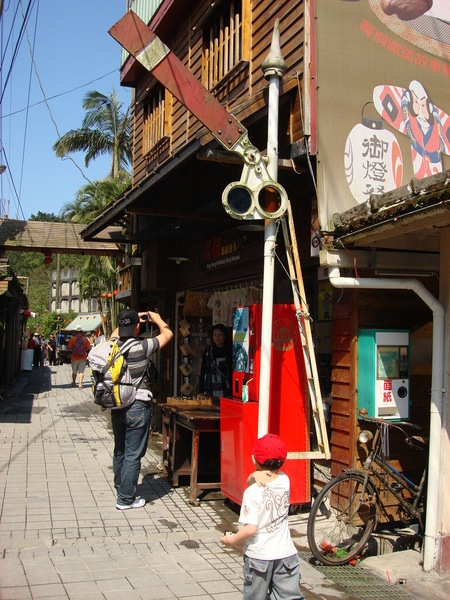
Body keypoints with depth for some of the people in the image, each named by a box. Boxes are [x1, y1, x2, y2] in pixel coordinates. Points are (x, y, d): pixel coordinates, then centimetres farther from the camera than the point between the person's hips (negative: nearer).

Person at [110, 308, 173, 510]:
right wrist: (157, 319, 15)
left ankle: (120, 489, 34)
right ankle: (126, 499, 7)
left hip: (117, 407, 6)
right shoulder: (142, 347, -16)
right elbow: (168, 334, -1)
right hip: (137, 408, -6)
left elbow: (116, 334, 25)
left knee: (119, 451, 19)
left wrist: (129, 320, 27)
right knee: (133, 455, 1)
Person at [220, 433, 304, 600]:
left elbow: (251, 529, -22)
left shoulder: (252, 492, -19)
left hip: (258, 556, -4)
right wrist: (255, 475, -13)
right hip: (286, 554, 4)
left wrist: (232, 539, -7)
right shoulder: (285, 480, -3)